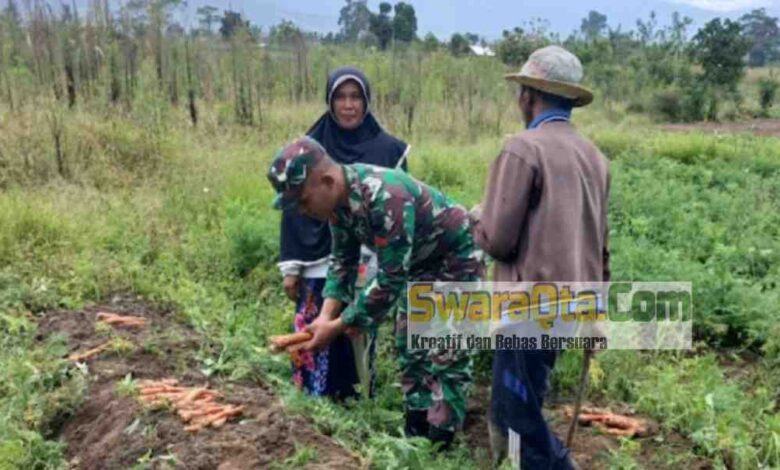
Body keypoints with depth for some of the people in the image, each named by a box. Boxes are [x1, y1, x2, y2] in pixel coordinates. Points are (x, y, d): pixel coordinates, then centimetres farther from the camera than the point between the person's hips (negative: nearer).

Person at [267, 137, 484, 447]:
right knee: (409, 348, 13)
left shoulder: (386, 198, -38)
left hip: (455, 260, -8)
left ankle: (438, 445, 7)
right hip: (418, 263, 9)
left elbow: (390, 279, -34)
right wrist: (326, 316, -12)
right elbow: (343, 260, 1)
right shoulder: (339, 198, -11)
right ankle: (414, 434, 26)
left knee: (445, 356, -5)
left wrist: (337, 327, -28)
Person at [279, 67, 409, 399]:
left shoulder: (389, 150, 0)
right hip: (318, 266, 1)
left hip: (367, 268, 0)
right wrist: (290, 267, 0)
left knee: (359, 342, 7)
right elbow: (294, 210, 4)